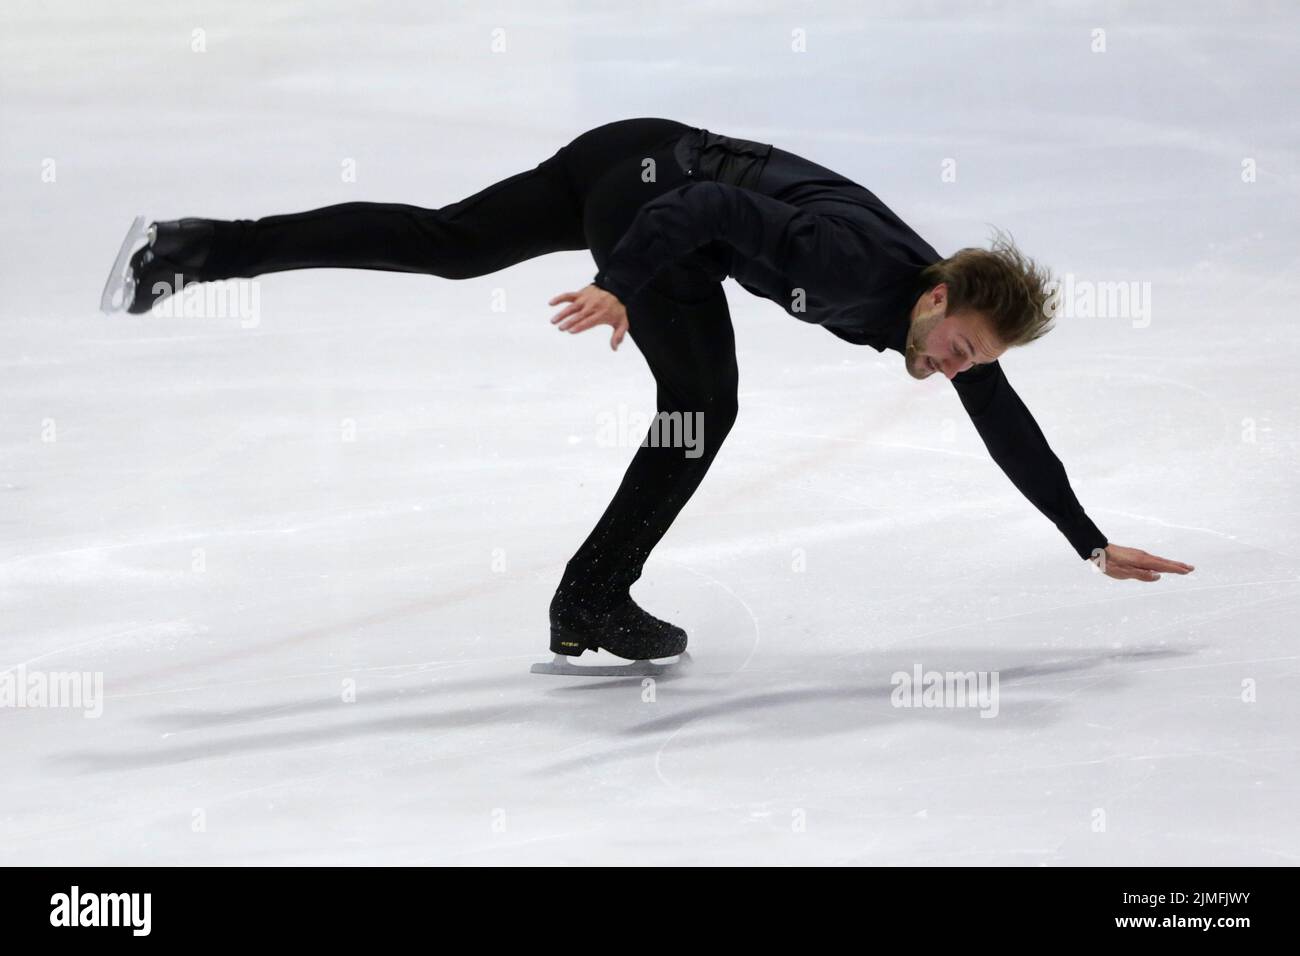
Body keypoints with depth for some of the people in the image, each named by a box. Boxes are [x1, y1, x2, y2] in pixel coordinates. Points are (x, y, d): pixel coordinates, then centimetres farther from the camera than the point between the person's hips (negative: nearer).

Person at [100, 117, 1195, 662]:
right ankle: (594, 600, -4)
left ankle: (207, 247, 15)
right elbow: (720, 209, -32)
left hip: (626, 169, 8)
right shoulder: (858, 261, -26)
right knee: (704, 401, -11)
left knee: (444, 244, 12)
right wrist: (622, 287, -39)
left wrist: (1096, 544, 10)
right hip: (649, 176, -8)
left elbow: (1010, 430, 7)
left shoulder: (955, 314, -2)